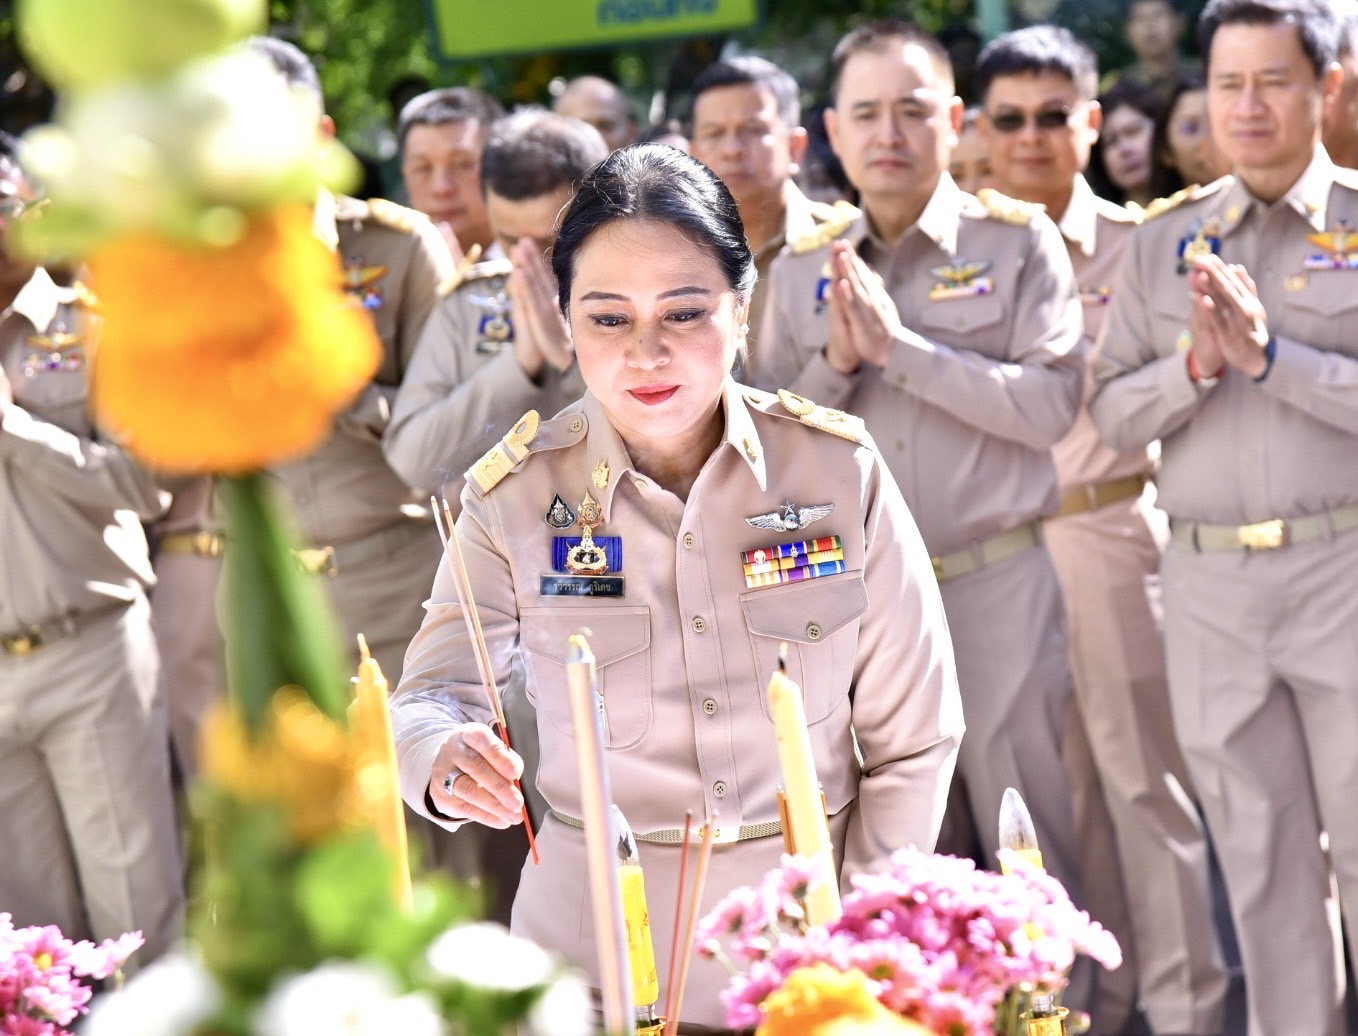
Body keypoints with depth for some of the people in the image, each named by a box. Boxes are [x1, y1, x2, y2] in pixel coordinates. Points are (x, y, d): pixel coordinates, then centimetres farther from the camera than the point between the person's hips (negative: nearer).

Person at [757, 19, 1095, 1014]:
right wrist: (837, 361, -11)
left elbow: (1052, 404, -14)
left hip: (996, 585, -3)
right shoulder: (802, 267, 7)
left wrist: (901, 348, -17)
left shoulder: (1018, 239, -3)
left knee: (1027, 837, 5)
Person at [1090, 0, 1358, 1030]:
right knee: (1260, 857, 11)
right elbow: (1112, 414, 6)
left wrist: (1270, 353, -18)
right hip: (1208, 582, 3)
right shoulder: (1164, 244, 10)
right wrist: (1197, 363, -11)